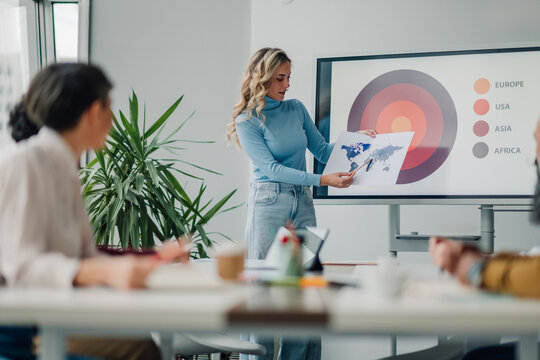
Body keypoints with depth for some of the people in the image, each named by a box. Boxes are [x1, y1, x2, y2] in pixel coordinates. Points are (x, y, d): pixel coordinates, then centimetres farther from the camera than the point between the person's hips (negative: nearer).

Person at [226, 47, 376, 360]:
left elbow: (322, 150, 14)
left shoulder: (296, 109, 9)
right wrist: (323, 180, -24)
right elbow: (272, 168, -15)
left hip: (302, 203, 5)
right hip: (269, 203, -5)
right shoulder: (247, 121, -7)